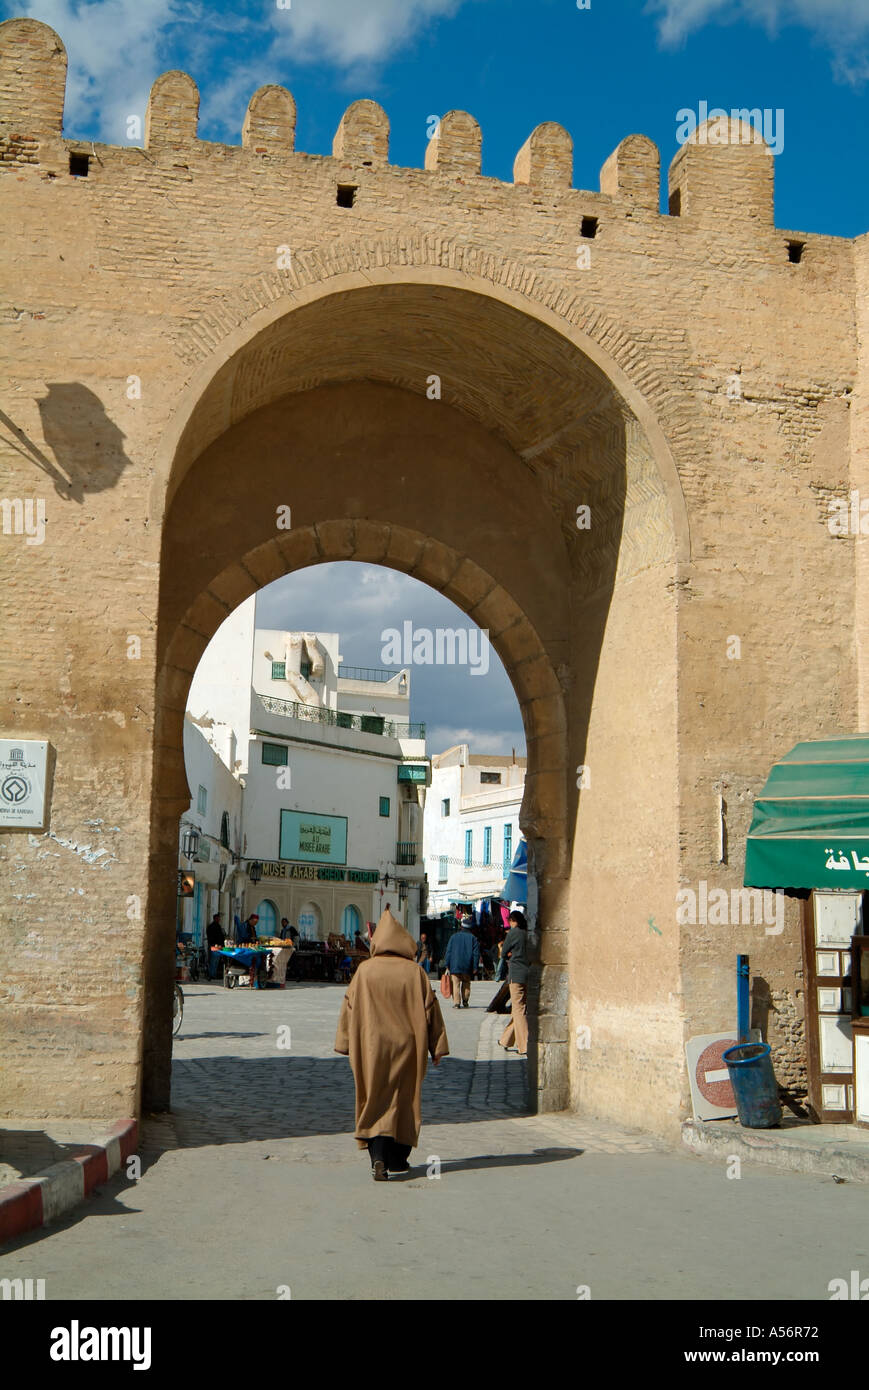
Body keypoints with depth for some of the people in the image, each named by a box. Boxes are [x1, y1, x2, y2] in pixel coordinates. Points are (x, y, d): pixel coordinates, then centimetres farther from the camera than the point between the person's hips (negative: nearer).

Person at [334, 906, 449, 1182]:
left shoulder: (365, 970, -5)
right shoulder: (415, 972, -5)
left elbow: (350, 1006, -1)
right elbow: (430, 1009, -1)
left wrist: (347, 1045, 9)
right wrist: (437, 1047, 6)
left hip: (371, 1047, -1)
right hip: (407, 1047, 1)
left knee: (376, 1100, 3)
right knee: (404, 1100, 14)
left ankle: (378, 1157, -14)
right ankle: (397, 1158, 23)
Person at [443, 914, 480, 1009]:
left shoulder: (454, 936, 3)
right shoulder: (473, 938, 2)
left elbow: (448, 951, 3)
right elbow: (476, 953, 0)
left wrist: (447, 964, 7)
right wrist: (475, 967, 3)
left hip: (455, 965, -1)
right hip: (467, 966, 1)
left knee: (456, 984, 0)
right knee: (466, 983, 17)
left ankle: (456, 1002, -7)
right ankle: (465, 1001, 16)